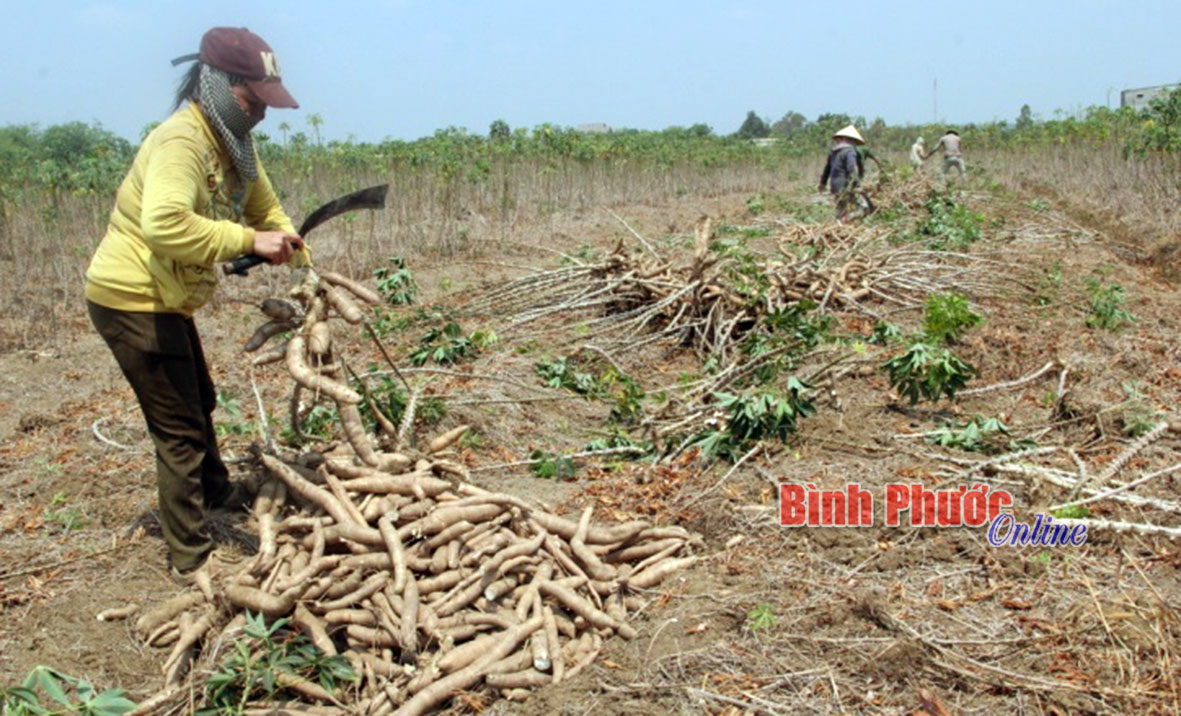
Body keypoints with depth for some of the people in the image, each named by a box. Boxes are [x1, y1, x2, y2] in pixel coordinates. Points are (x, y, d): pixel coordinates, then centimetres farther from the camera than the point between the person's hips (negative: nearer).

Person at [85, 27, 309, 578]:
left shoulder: (235, 143, 4)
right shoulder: (181, 141, -26)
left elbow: (265, 208, 11)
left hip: (164, 300, 10)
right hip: (131, 300, -10)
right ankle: (191, 558, 9)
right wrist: (248, 240, -38)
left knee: (199, 403, 28)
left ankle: (216, 490, 52)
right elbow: (163, 224, -42)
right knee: (180, 429, -3)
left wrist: (301, 260, -4)